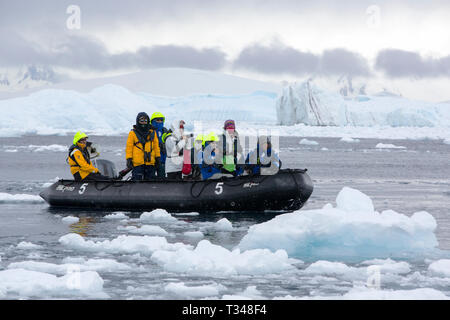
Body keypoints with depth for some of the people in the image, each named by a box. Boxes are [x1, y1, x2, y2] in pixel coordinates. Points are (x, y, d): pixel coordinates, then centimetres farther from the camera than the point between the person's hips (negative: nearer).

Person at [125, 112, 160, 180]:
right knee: (137, 180, -7)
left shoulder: (152, 133, 13)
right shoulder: (133, 133, 2)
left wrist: (157, 158, 11)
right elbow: (129, 147, 0)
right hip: (137, 162, -4)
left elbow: (156, 146, 17)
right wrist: (129, 159, -8)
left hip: (150, 162, 4)